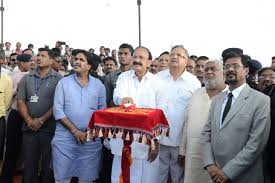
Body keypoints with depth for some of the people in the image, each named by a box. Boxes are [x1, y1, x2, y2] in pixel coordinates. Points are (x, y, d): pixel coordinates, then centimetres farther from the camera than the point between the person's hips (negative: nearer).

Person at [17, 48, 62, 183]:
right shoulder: (27, 78, 10)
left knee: (48, 165, 6)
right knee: (29, 164, 11)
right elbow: (20, 101, 5)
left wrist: (41, 120, -12)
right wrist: (29, 120, -7)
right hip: (29, 128, 4)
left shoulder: (58, 79, -3)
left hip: (49, 128, -3)